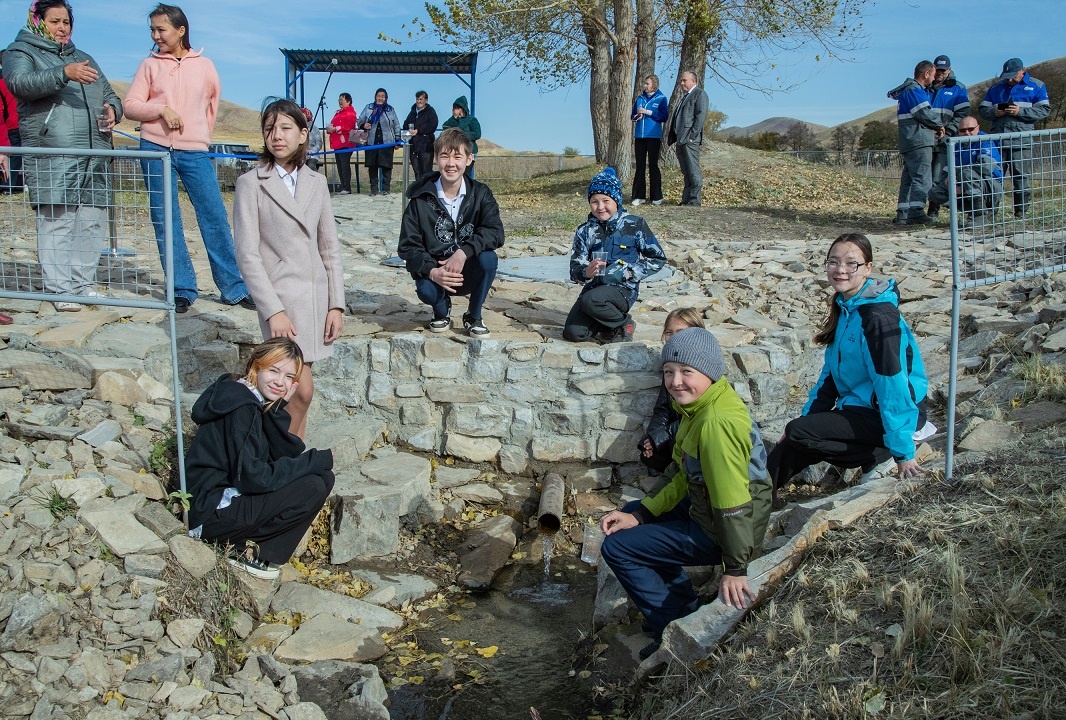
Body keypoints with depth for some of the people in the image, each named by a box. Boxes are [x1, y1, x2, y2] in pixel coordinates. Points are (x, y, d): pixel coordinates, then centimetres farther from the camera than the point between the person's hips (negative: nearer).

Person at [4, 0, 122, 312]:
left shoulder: (82, 58, 28)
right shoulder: (20, 53, 9)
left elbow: (109, 94, 29)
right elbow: (21, 83, -12)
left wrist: (113, 109, 4)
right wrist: (65, 73, -27)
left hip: (94, 155, 6)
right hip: (52, 156, -5)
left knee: (92, 223, 2)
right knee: (56, 222, -9)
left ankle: (84, 283, 10)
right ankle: (60, 290, -7)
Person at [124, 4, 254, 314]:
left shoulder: (204, 65, 5)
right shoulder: (149, 65, 6)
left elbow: (214, 101, 19)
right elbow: (131, 106, 2)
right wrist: (162, 109, -13)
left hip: (195, 152, -1)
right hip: (156, 150, 1)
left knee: (215, 216, -5)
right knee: (166, 222, 1)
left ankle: (234, 288, 1)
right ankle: (182, 290, 7)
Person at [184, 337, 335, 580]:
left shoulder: (262, 403, 7)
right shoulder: (241, 407, -20)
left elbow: (290, 455, 1)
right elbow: (252, 477, -24)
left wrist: (278, 409, -13)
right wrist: (319, 460, -19)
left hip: (230, 493, 9)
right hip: (211, 512, -9)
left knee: (323, 476, 1)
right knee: (313, 487, -20)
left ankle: (250, 544, 2)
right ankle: (246, 550, -6)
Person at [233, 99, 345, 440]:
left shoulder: (316, 182, 10)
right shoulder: (251, 183, -3)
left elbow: (330, 248, 11)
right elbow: (247, 255, -7)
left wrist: (336, 305, 4)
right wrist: (273, 311, -15)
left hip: (317, 295, 4)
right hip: (281, 295, -4)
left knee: (296, 386, 8)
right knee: (302, 389, -10)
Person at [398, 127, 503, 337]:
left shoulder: (480, 194, -6)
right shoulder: (421, 199, -9)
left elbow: (495, 232, -19)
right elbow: (408, 246, -11)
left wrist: (464, 252, -35)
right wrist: (432, 271, -29)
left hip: (469, 272, 1)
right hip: (434, 272, -1)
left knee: (488, 258, -30)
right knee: (425, 289, -34)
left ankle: (474, 316, -2)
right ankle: (442, 310, 8)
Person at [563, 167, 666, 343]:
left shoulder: (635, 225, -2)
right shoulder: (585, 231, 7)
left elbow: (658, 258, 1)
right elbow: (574, 269, 2)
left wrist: (628, 273, -11)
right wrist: (586, 272, -22)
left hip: (622, 289, -4)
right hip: (593, 287, 4)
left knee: (591, 300, -35)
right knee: (573, 333, -15)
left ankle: (623, 324, -7)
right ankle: (605, 319, 15)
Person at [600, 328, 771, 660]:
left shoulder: (717, 422, -30)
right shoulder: (698, 408, 3)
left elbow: (733, 500, -30)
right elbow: (687, 477, 9)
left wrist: (735, 567, -24)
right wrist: (640, 515, 2)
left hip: (720, 531, -10)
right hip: (704, 507, 10)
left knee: (617, 548, -6)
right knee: (630, 514, 24)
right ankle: (685, 606, 25)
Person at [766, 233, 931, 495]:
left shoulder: (879, 316, -22)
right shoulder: (844, 308, 7)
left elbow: (892, 383, -23)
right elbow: (831, 373, 12)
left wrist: (903, 451, -22)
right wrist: (807, 417, 7)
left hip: (886, 414, -8)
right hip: (859, 407, 8)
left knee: (798, 434, -18)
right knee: (793, 445, -3)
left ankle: (876, 457, -6)